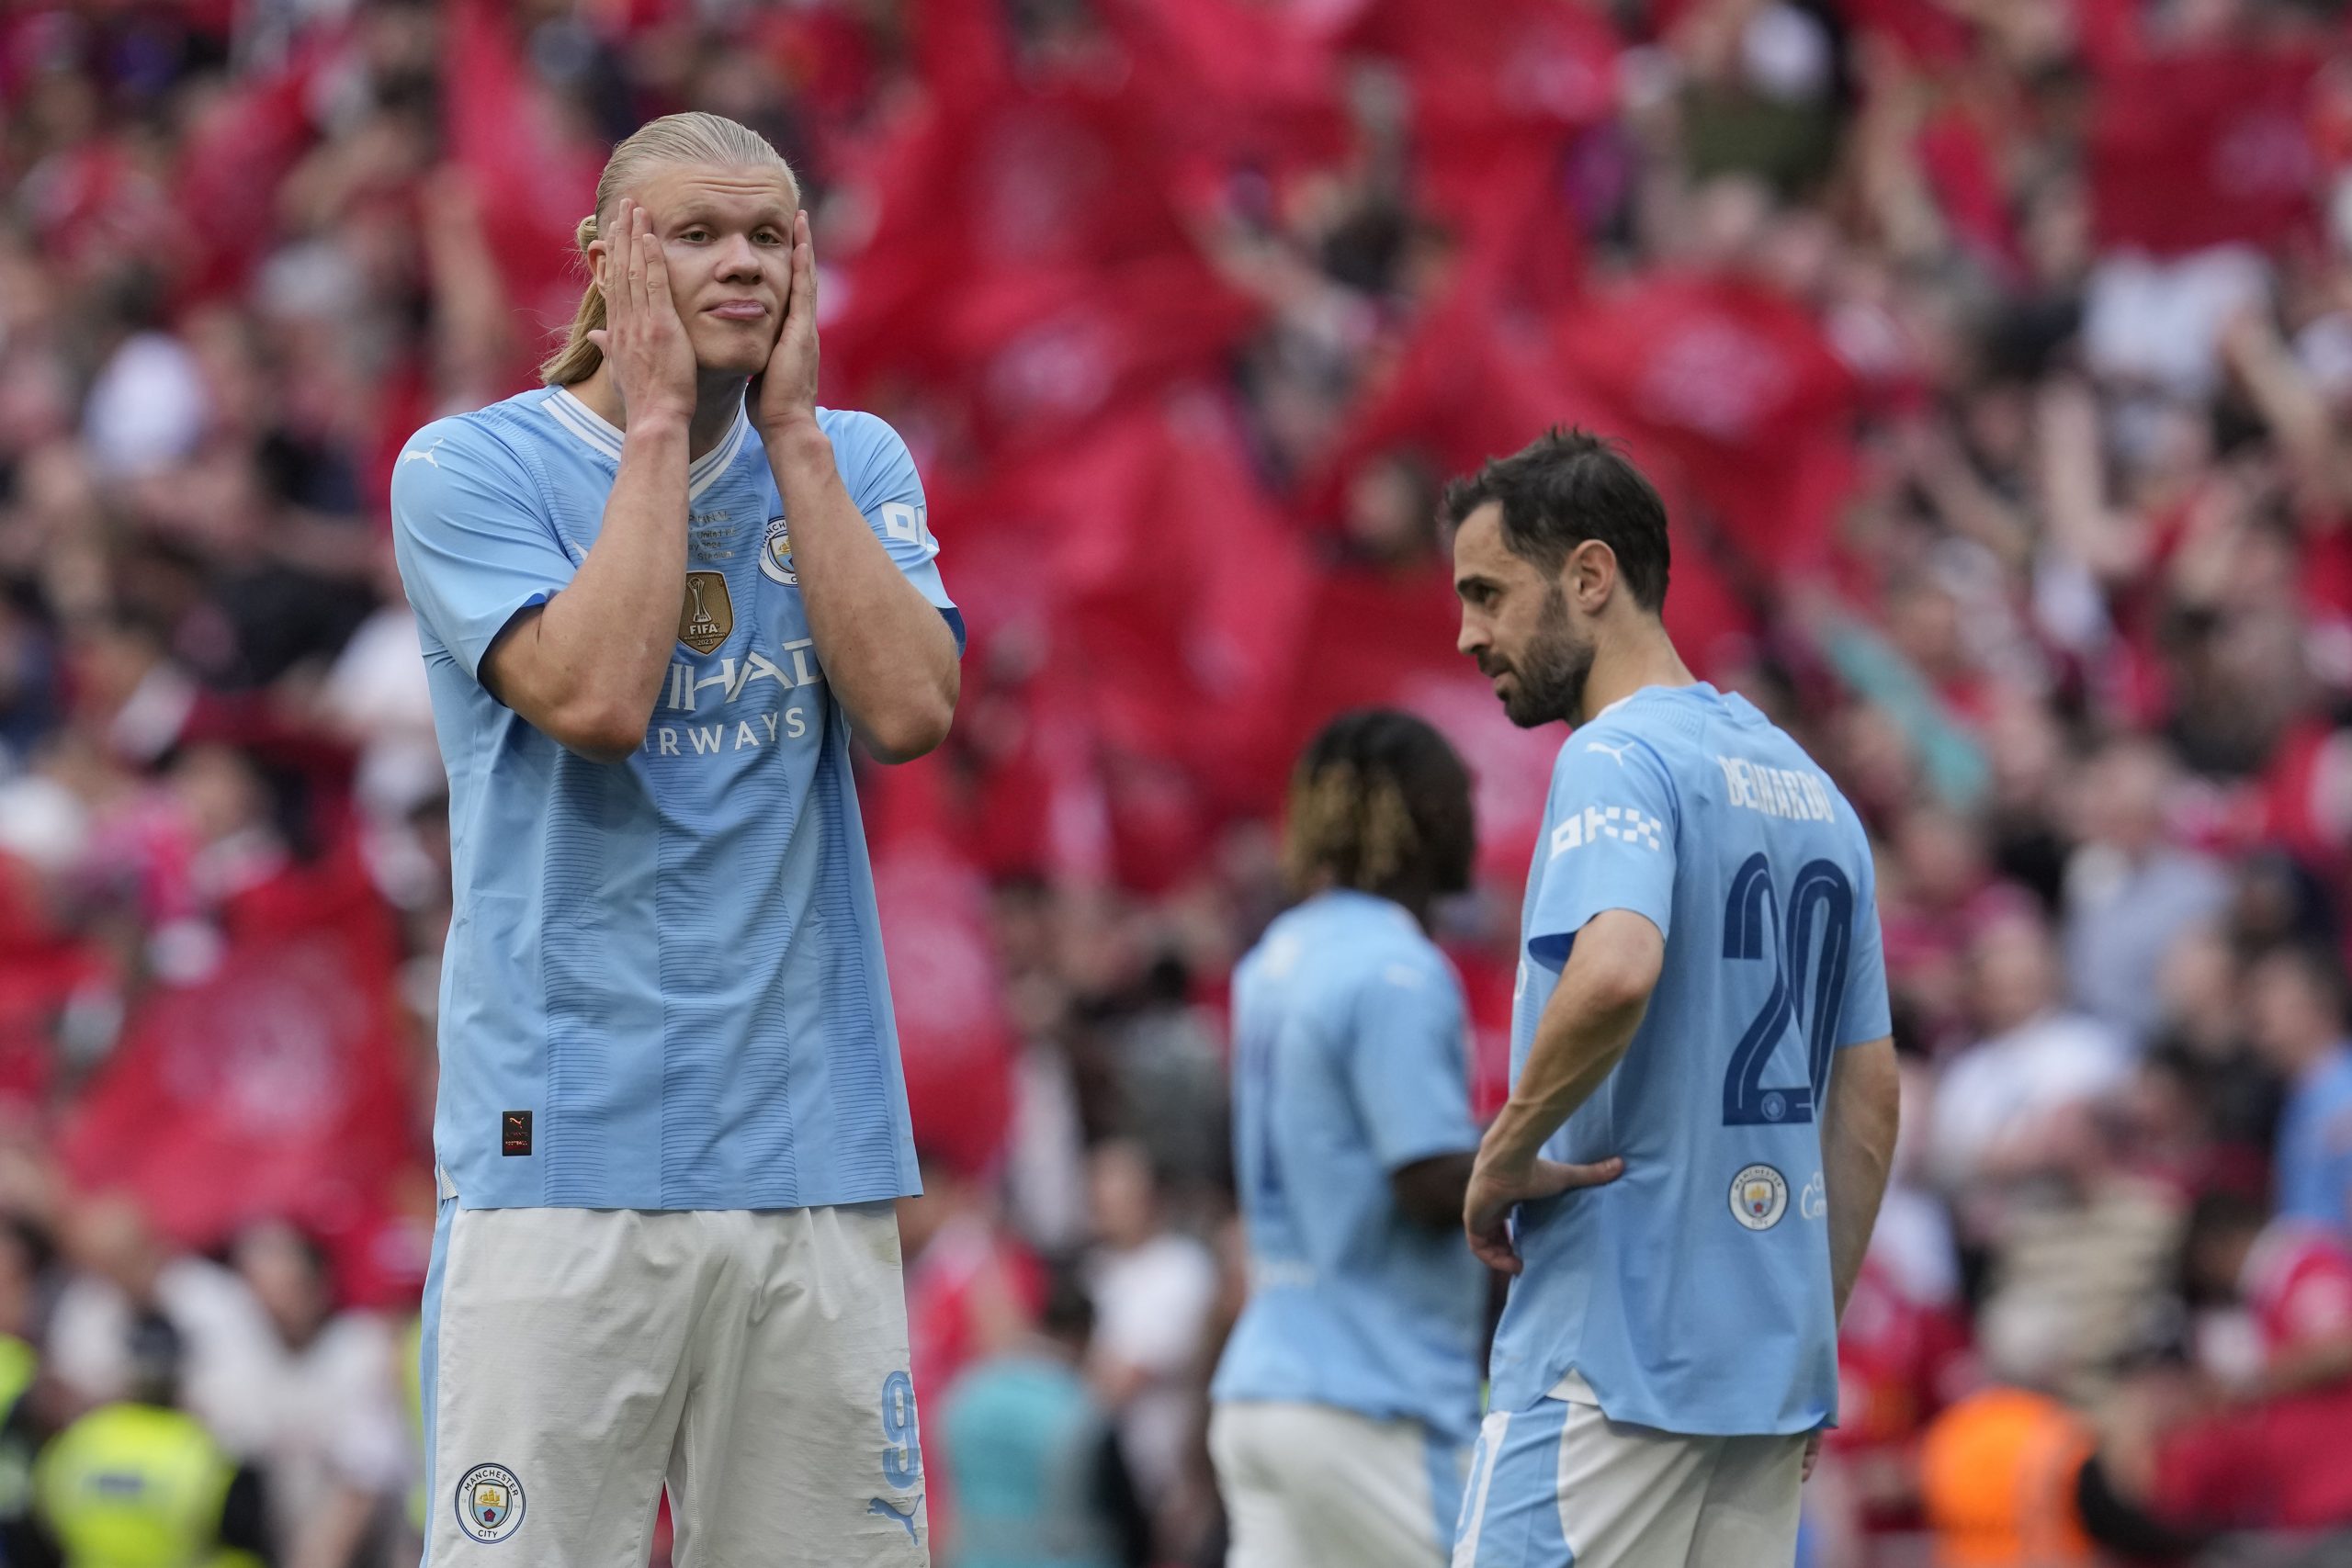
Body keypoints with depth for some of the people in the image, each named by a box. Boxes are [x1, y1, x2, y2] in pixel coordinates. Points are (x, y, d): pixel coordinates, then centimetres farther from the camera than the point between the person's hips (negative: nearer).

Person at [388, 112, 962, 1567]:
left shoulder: (854, 464, 12)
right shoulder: (473, 467, 1)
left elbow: (909, 709, -5)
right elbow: (595, 698, -15)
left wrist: (790, 425, -2)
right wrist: (655, 422, -7)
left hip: (817, 1153, 3)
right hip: (566, 1156, -3)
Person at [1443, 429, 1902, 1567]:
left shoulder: (1617, 760, -9)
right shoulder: (1807, 788, 18)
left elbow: (1617, 970, -30)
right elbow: (1870, 1100, 19)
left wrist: (1507, 1152, -16)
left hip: (1618, 1364, -8)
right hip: (1771, 1379, 9)